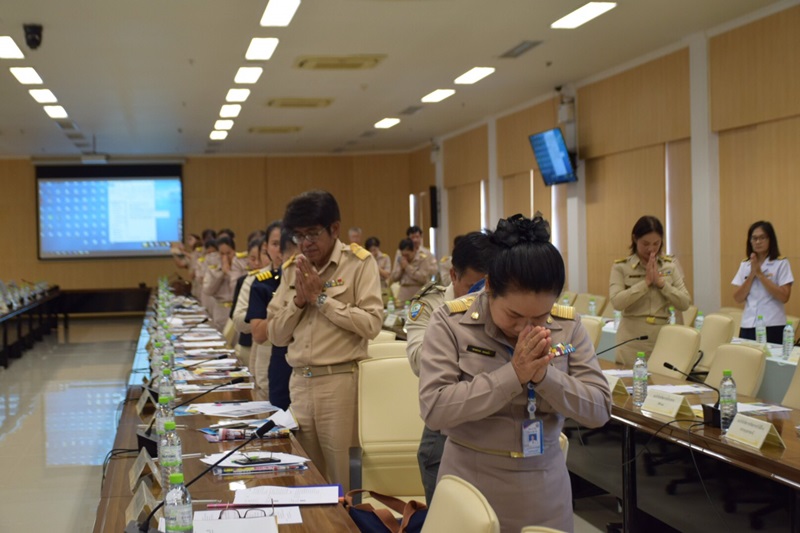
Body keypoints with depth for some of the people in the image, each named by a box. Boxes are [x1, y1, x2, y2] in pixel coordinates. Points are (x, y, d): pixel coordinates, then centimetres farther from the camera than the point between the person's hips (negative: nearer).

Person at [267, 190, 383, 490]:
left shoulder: (358, 263, -3)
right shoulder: (292, 269, 12)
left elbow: (371, 324, -14)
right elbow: (276, 335, 11)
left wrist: (320, 298, -10)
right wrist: (299, 300, -4)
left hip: (340, 381, -5)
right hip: (300, 382, 5)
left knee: (344, 478, -1)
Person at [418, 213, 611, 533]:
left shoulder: (567, 325, -4)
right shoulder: (451, 322, -12)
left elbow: (599, 410, -6)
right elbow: (433, 409, -20)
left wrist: (545, 376, -22)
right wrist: (513, 375, -26)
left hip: (545, 490, 3)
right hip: (471, 487, -2)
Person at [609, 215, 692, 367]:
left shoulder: (671, 265, 6)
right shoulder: (621, 267, -1)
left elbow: (685, 304, 0)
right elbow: (617, 302, -14)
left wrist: (660, 282, -10)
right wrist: (646, 282, -16)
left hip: (665, 342, 2)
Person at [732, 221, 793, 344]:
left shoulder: (781, 263, -2)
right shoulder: (744, 265, 10)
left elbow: (784, 297, -12)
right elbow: (738, 298, 3)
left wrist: (760, 274, -13)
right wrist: (752, 274, -9)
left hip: (773, 327, -4)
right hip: (748, 326, 4)